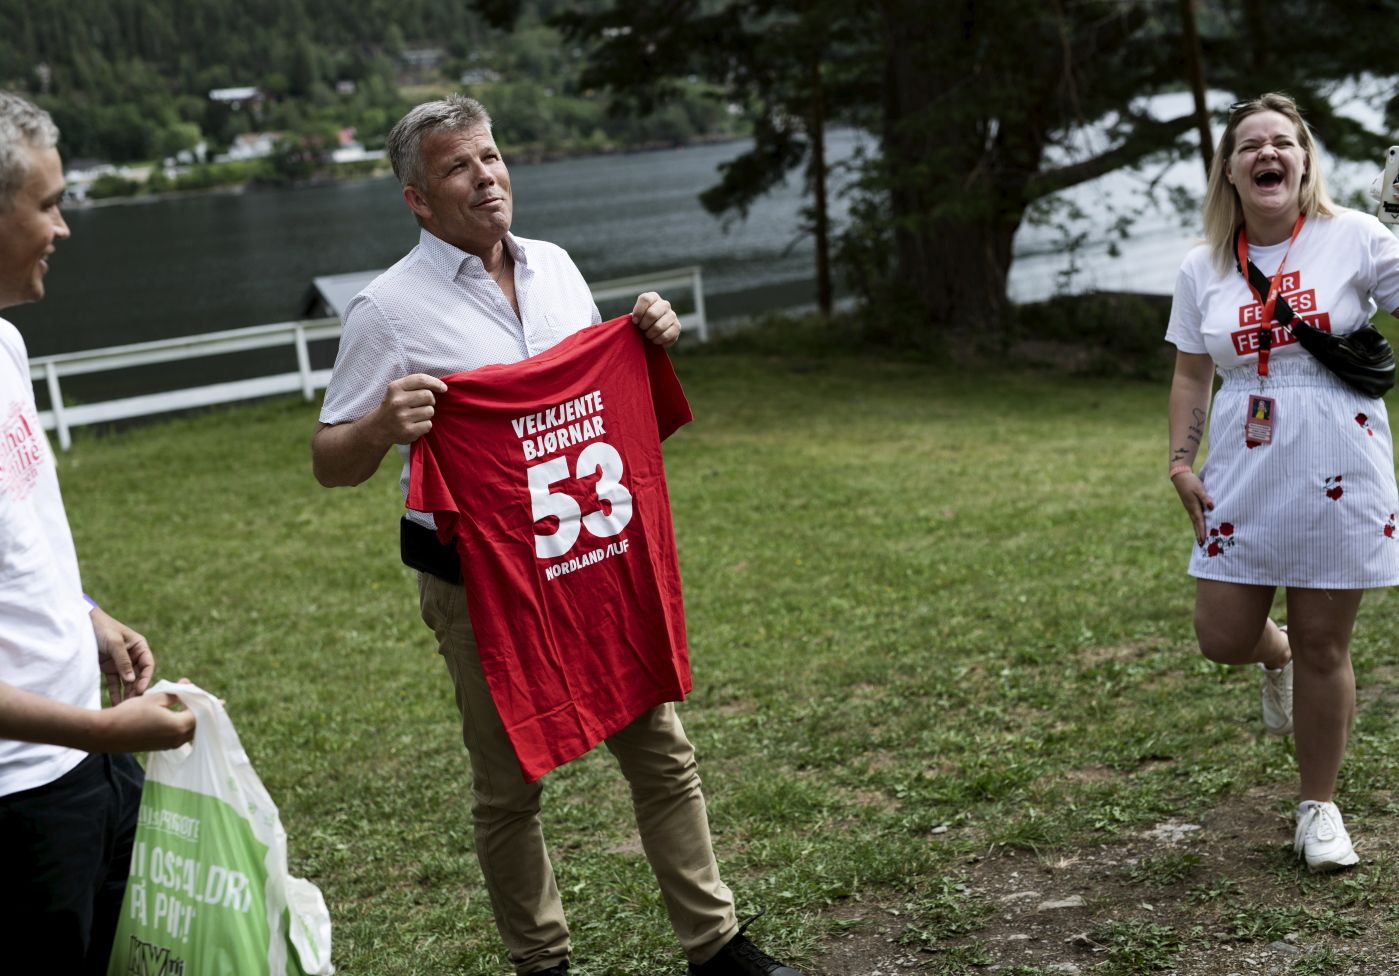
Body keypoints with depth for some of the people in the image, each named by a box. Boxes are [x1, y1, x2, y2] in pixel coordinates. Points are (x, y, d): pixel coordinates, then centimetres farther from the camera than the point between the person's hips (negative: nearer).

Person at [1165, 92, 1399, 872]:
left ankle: (1320, 807, 21)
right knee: (1223, 638, 2)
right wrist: (1182, 462, 4)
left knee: (1323, 646, 4)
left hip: (1336, 478, -3)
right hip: (1243, 481, 3)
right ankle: (1276, 656, 42)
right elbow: (1192, 373, 12)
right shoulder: (1204, 268, 6)